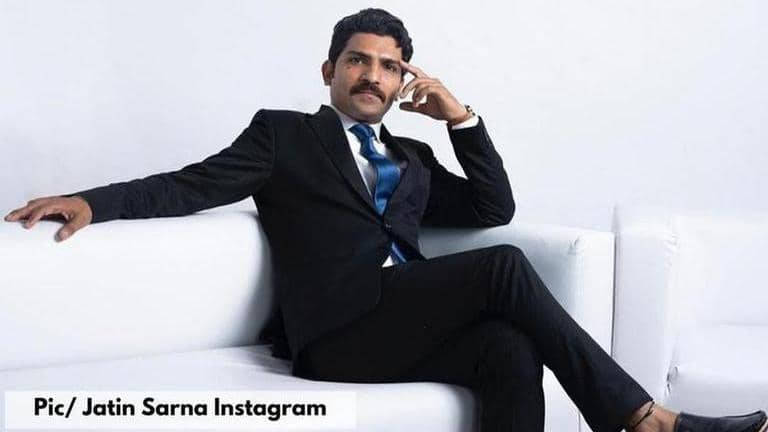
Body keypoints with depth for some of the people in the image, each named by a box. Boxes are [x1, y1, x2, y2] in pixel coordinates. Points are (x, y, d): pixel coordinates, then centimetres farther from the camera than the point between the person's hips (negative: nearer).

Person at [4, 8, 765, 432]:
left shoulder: (411, 159, 29)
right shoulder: (284, 135, 16)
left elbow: (494, 208, 23)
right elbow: (196, 184, 4)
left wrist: (461, 118, 13)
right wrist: (95, 200, -12)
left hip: (411, 329, 5)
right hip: (339, 333, -5)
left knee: (512, 352, -28)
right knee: (502, 266, -24)